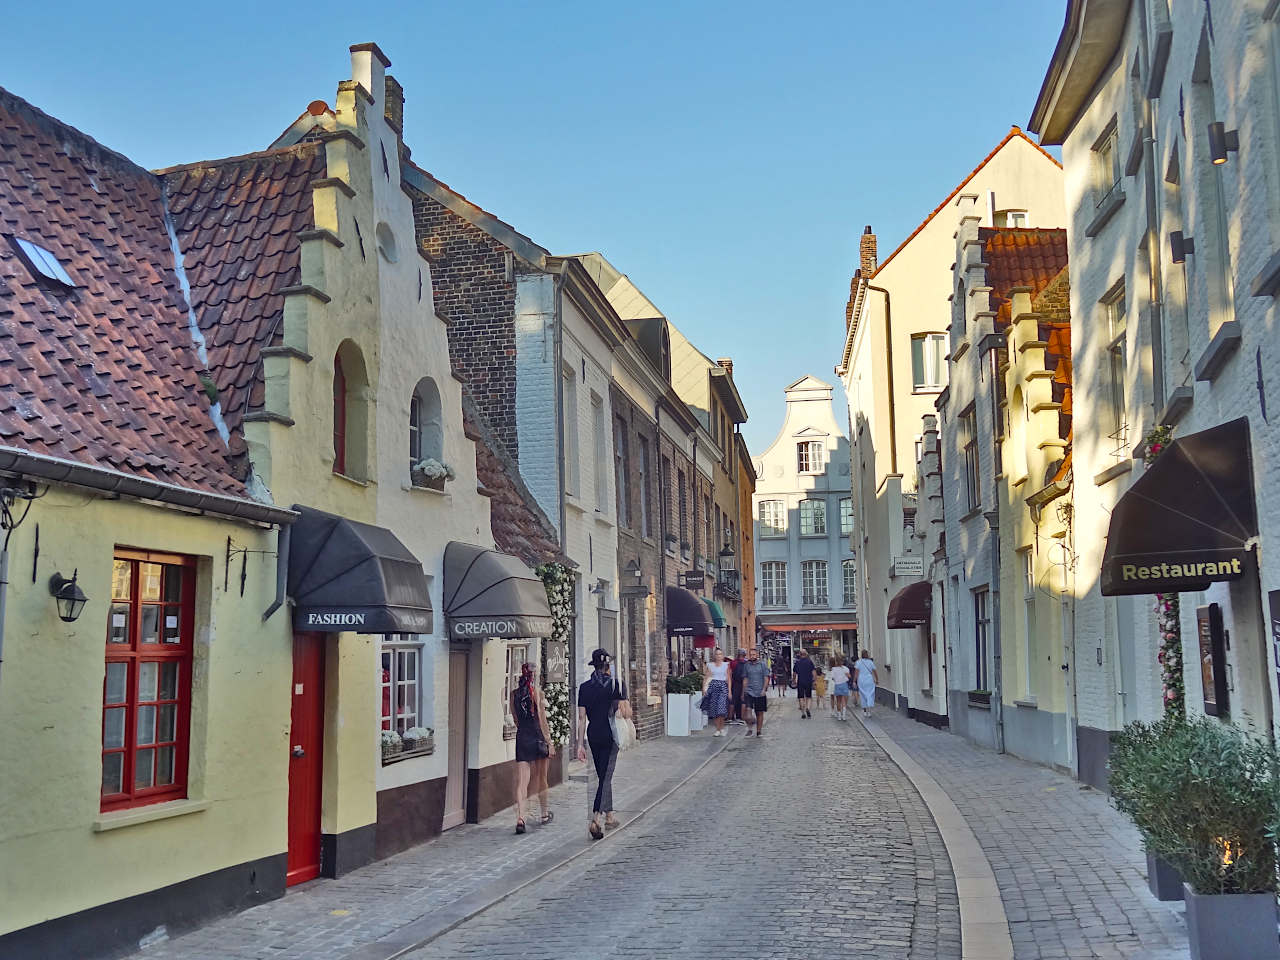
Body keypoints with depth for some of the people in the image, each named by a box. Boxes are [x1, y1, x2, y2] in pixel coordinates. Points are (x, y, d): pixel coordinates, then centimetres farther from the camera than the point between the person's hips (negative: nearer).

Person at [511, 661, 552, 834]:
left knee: (522, 781, -3)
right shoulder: (537, 692, -8)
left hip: (521, 737, 2)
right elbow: (542, 718, -8)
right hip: (537, 738, -2)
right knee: (541, 779, 13)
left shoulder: (514, 694, 4)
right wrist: (549, 740, -4)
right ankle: (545, 814, 29)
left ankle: (520, 817, -18)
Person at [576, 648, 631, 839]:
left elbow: (581, 718, 2)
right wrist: (627, 706, 13)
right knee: (605, 777, -4)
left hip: (593, 736, 4)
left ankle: (609, 815, 29)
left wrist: (580, 744, 4)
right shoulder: (616, 685, -8)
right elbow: (627, 713, -11)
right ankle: (595, 818, -17)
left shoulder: (584, 687, 3)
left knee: (602, 776, 18)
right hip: (610, 735, -4)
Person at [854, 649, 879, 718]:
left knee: (863, 695, 11)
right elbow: (875, 672, 3)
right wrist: (877, 680, 15)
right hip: (870, 680, 0)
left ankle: (864, 711, 18)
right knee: (870, 695, 2)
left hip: (861, 681, 0)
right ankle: (869, 711, -11)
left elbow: (856, 672, -9)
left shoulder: (858, 662, -3)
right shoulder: (870, 662, 1)